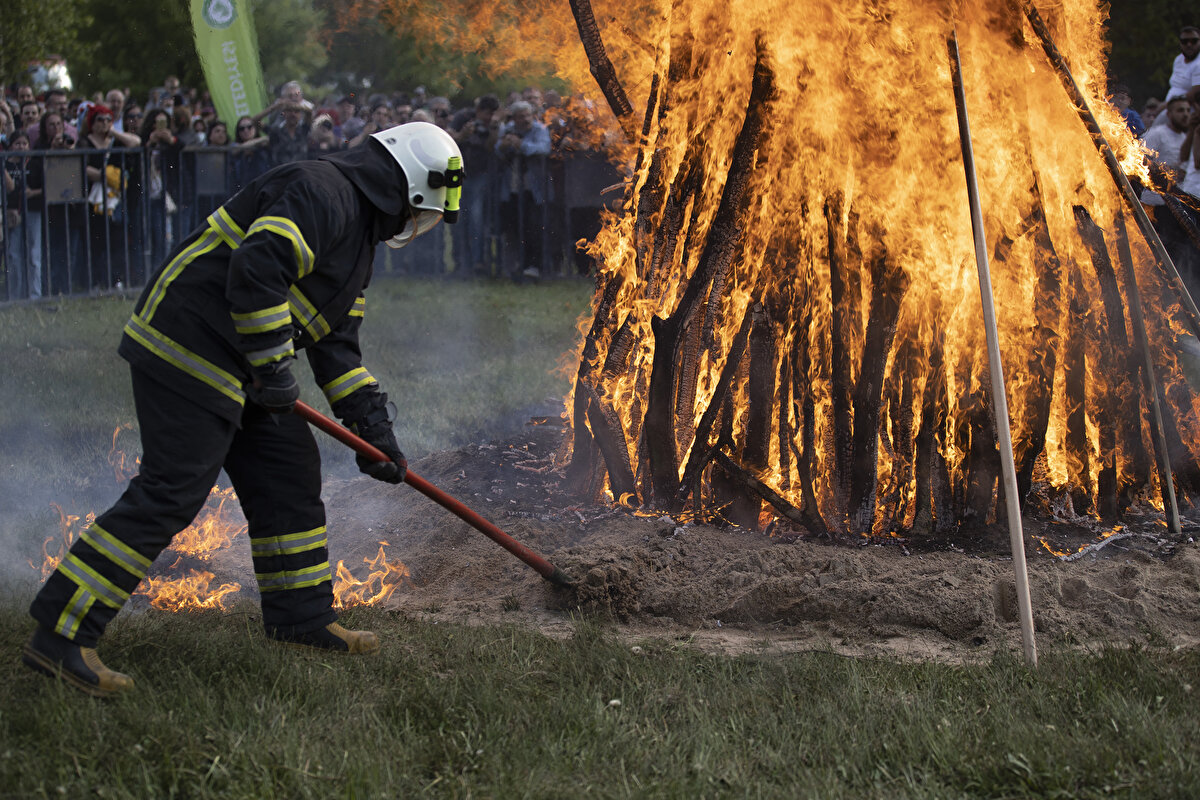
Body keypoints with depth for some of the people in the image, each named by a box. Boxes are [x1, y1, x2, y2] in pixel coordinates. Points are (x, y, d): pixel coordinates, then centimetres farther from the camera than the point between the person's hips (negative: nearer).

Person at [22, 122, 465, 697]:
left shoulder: (359, 234, 21)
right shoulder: (322, 192, -13)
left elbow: (336, 345, 22)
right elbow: (255, 269, -27)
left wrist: (374, 426, 15)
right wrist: (273, 367, -19)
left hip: (235, 367, 11)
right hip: (188, 350, -11)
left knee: (288, 473, 14)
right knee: (169, 495, -13)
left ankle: (301, 618, 27)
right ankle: (59, 637, -12)